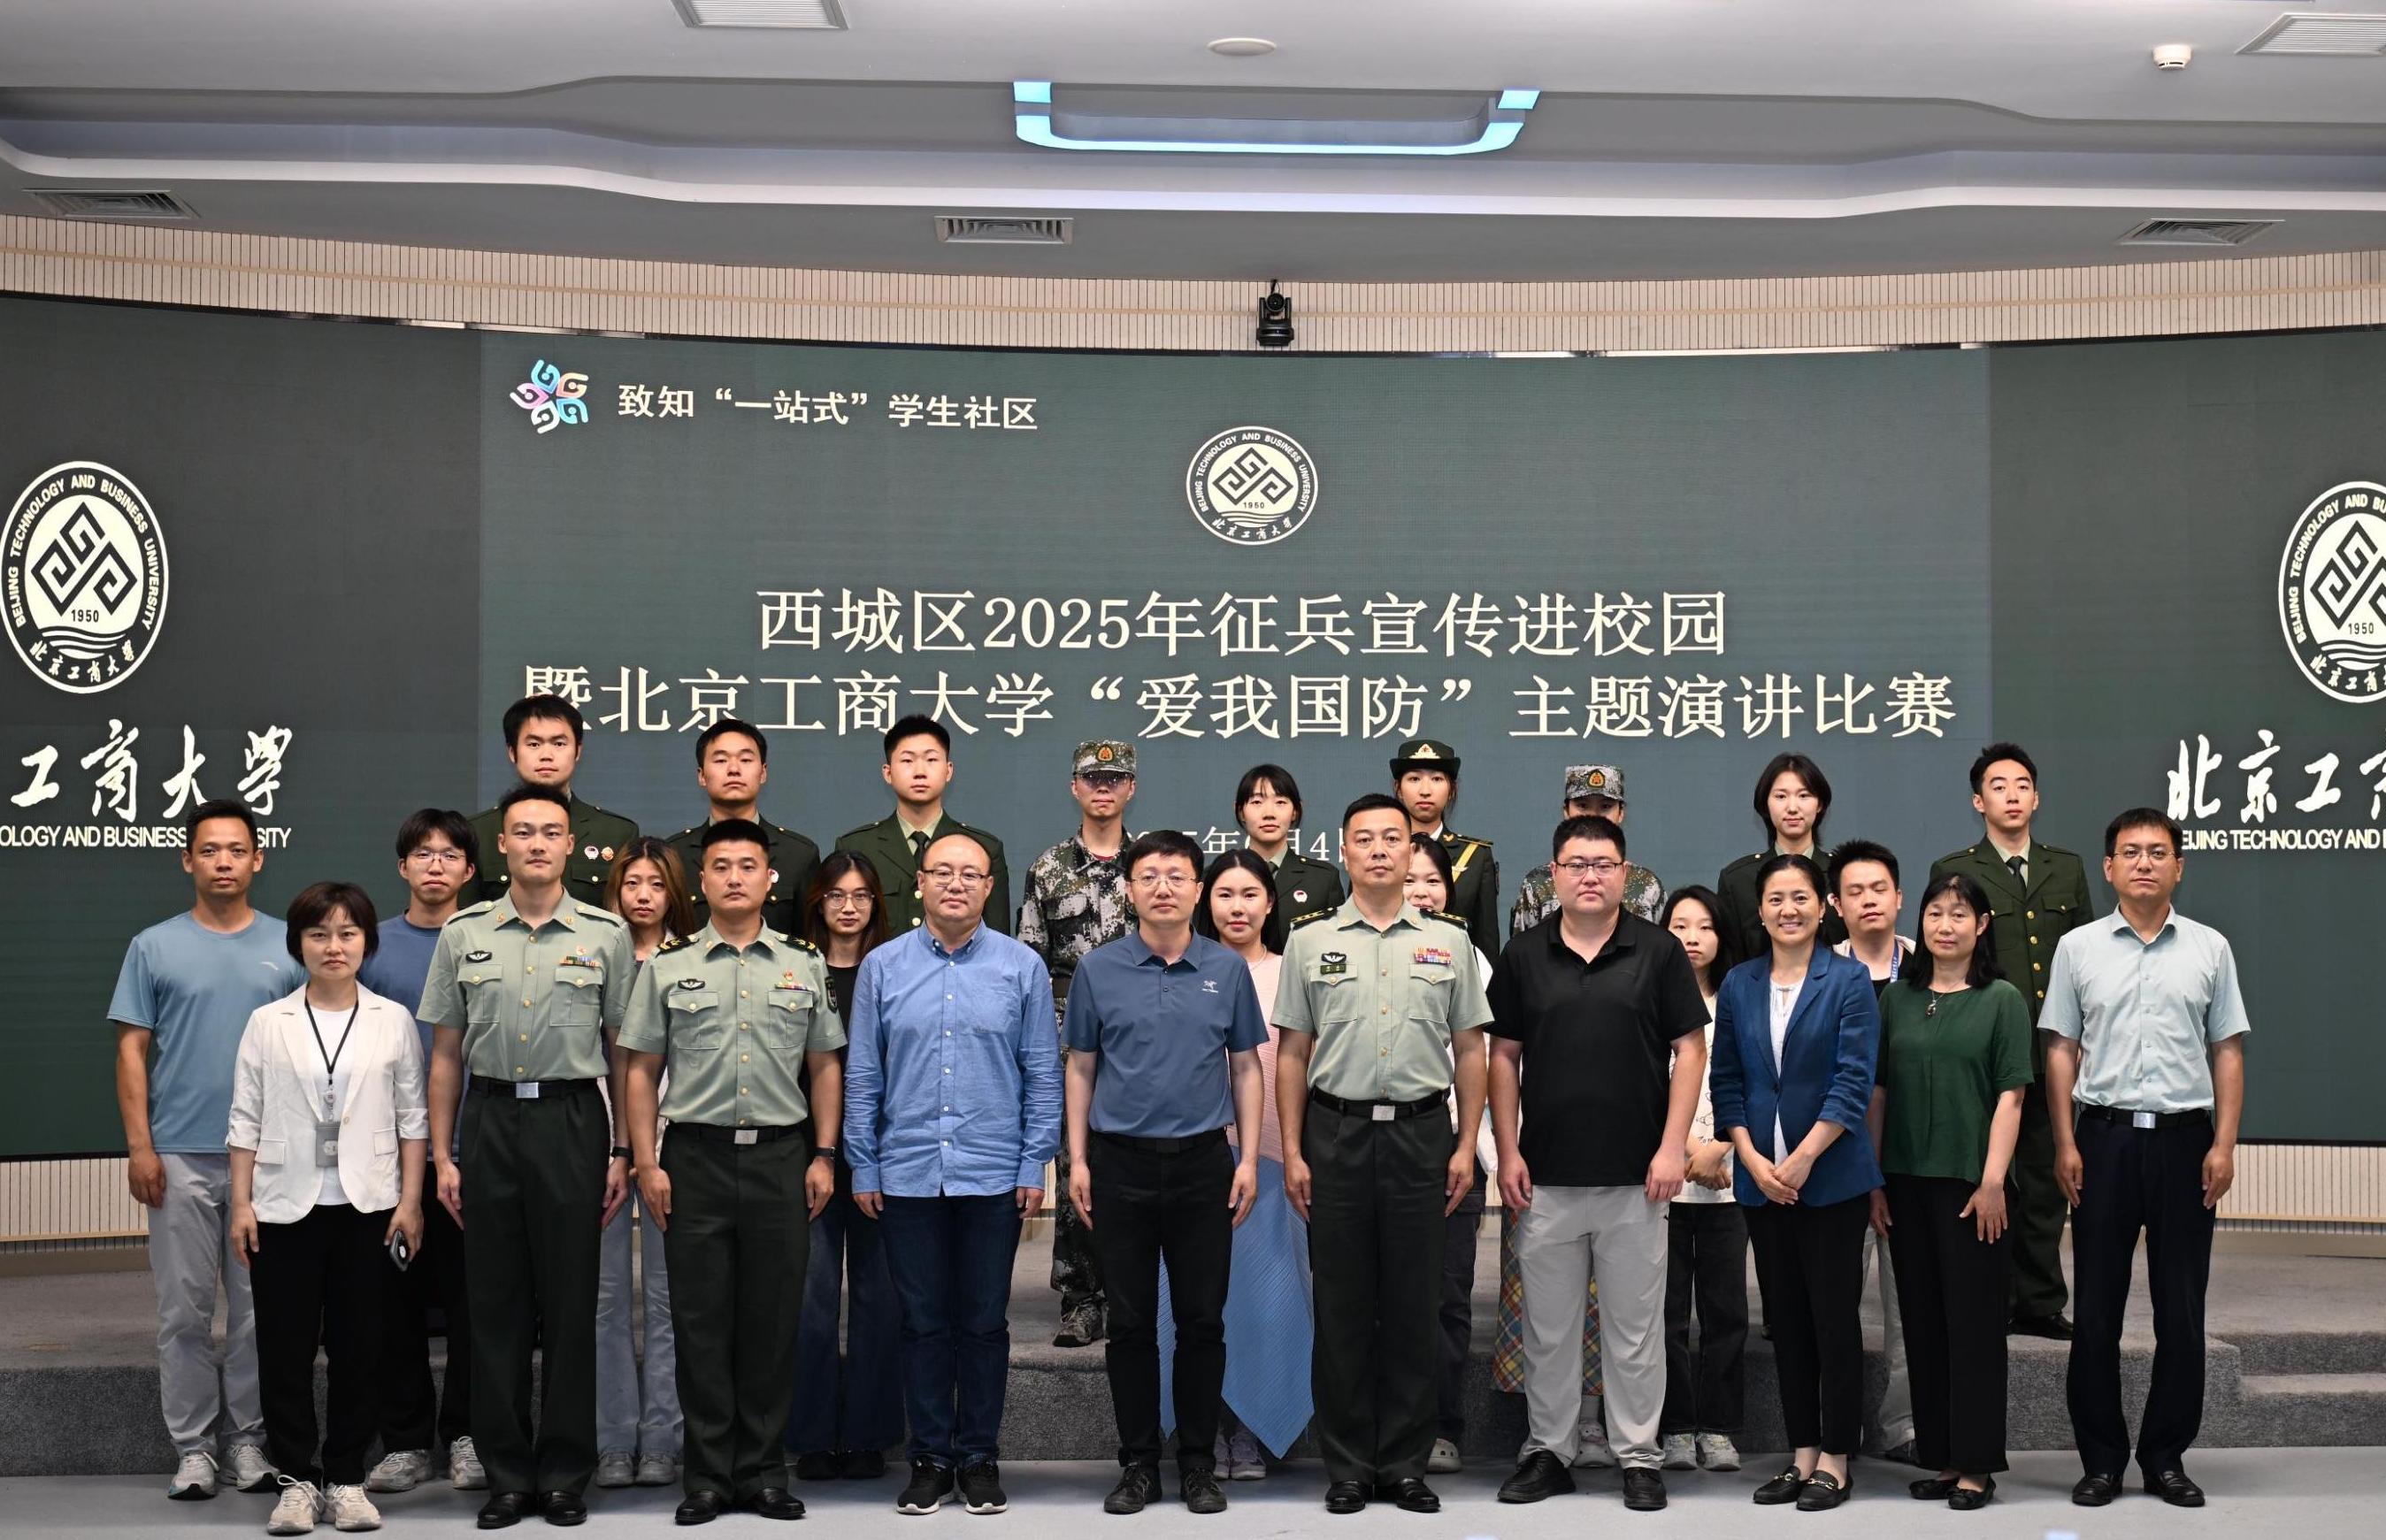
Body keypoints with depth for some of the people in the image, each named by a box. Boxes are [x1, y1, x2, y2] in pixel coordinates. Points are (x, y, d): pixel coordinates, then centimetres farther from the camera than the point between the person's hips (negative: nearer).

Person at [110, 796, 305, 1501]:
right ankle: (193, 1448, 12)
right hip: (180, 1158, -1)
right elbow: (132, 1050, 2)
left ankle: (249, 1440, 16)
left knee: (258, 1309, 6)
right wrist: (139, 1145, -6)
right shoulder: (155, 947, 3)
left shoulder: (288, 950, 5)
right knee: (185, 1310, 4)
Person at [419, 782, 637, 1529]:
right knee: (496, 1303, 5)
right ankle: (506, 1474, 13)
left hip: (572, 1119, -1)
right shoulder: (464, 933, 6)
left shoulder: (606, 934, 2)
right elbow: (447, 1053, 9)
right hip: (490, 1120, 2)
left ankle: (565, 1473, 11)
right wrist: (442, 1154, 4)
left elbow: (622, 1051, 4)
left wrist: (621, 1151, 0)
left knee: (571, 1304, 2)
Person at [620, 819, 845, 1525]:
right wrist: (646, 1162, -3)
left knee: (773, 1317, 4)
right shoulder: (667, 966, 5)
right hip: (695, 1156, -1)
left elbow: (823, 1068, 11)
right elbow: (642, 1070, 5)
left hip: (781, 1156, 1)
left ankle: (763, 1471, 14)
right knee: (701, 1317, 2)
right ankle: (707, 1475, 10)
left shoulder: (804, 965, 9)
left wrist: (823, 1156, 3)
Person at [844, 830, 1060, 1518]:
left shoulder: (1022, 967, 1)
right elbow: (862, 1075, 5)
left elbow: (1042, 1073, 2)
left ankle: (979, 1457, 18)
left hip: (993, 1176, -1)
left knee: (984, 1323, 7)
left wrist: (1034, 1164, -2)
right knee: (923, 1323, 7)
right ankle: (931, 1457, 17)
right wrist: (862, 1167, 3)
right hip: (908, 1174, 1)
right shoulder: (882, 967, 3)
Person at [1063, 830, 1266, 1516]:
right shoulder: (1098, 970, 1)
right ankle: (1138, 1461, 15)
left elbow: (1245, 1068, 7)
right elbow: (1080, 1068, 5)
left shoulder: (1227, 970, 3)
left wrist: (1248, 1159, 0)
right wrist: (1077, 1160, -1)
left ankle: (1198, 1462, 15)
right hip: (1121, 1163, 0)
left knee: (1202, 1321, 4)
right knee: (1131, 1322, 5)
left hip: (1203, 1162, 0)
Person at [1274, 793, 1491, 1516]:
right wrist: (1292, 1152, -2)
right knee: (1342, 1307, 4)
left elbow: (1469, 1051, 7)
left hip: (1420, 1133, 0)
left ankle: (1406, 1463, 13)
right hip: (1336, 1134, 0)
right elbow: (1292, 1054, 4)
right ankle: (1348, 1466, 12)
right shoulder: (1312, 941, 4)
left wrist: (1466, 1146, -1)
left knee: (1412, 1306, 5)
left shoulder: (1448, 942, 6)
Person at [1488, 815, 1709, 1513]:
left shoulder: (1659, 951, 0)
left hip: (1634, 1175, -1)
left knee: (1635, 1325, 5)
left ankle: (1638, 1456, 14)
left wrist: (1673, 1146, -8)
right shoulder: (1523, 956, 4)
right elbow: (1503, 1056, 7)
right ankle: (1548, 1450, 19)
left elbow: (1689, 1050, 0)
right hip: (1546, 1177, 2)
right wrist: (1508, 1152, 0)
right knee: (1547, 1325, 9)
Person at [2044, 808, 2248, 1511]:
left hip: (2183, 1137, 1)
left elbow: (2228, 1052, 5)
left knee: (2182, 1308, 4)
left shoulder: (2209, 949, 5)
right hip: (2105, 1136, 0)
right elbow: (2062, 1051, 4)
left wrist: (2224, 1144, -3)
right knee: (2096, 1308, 3)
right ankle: (2101, 1459, 12)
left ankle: (2167, 1455, 15)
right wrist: (2066, 1146, -3)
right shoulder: (2079, 948, 3)